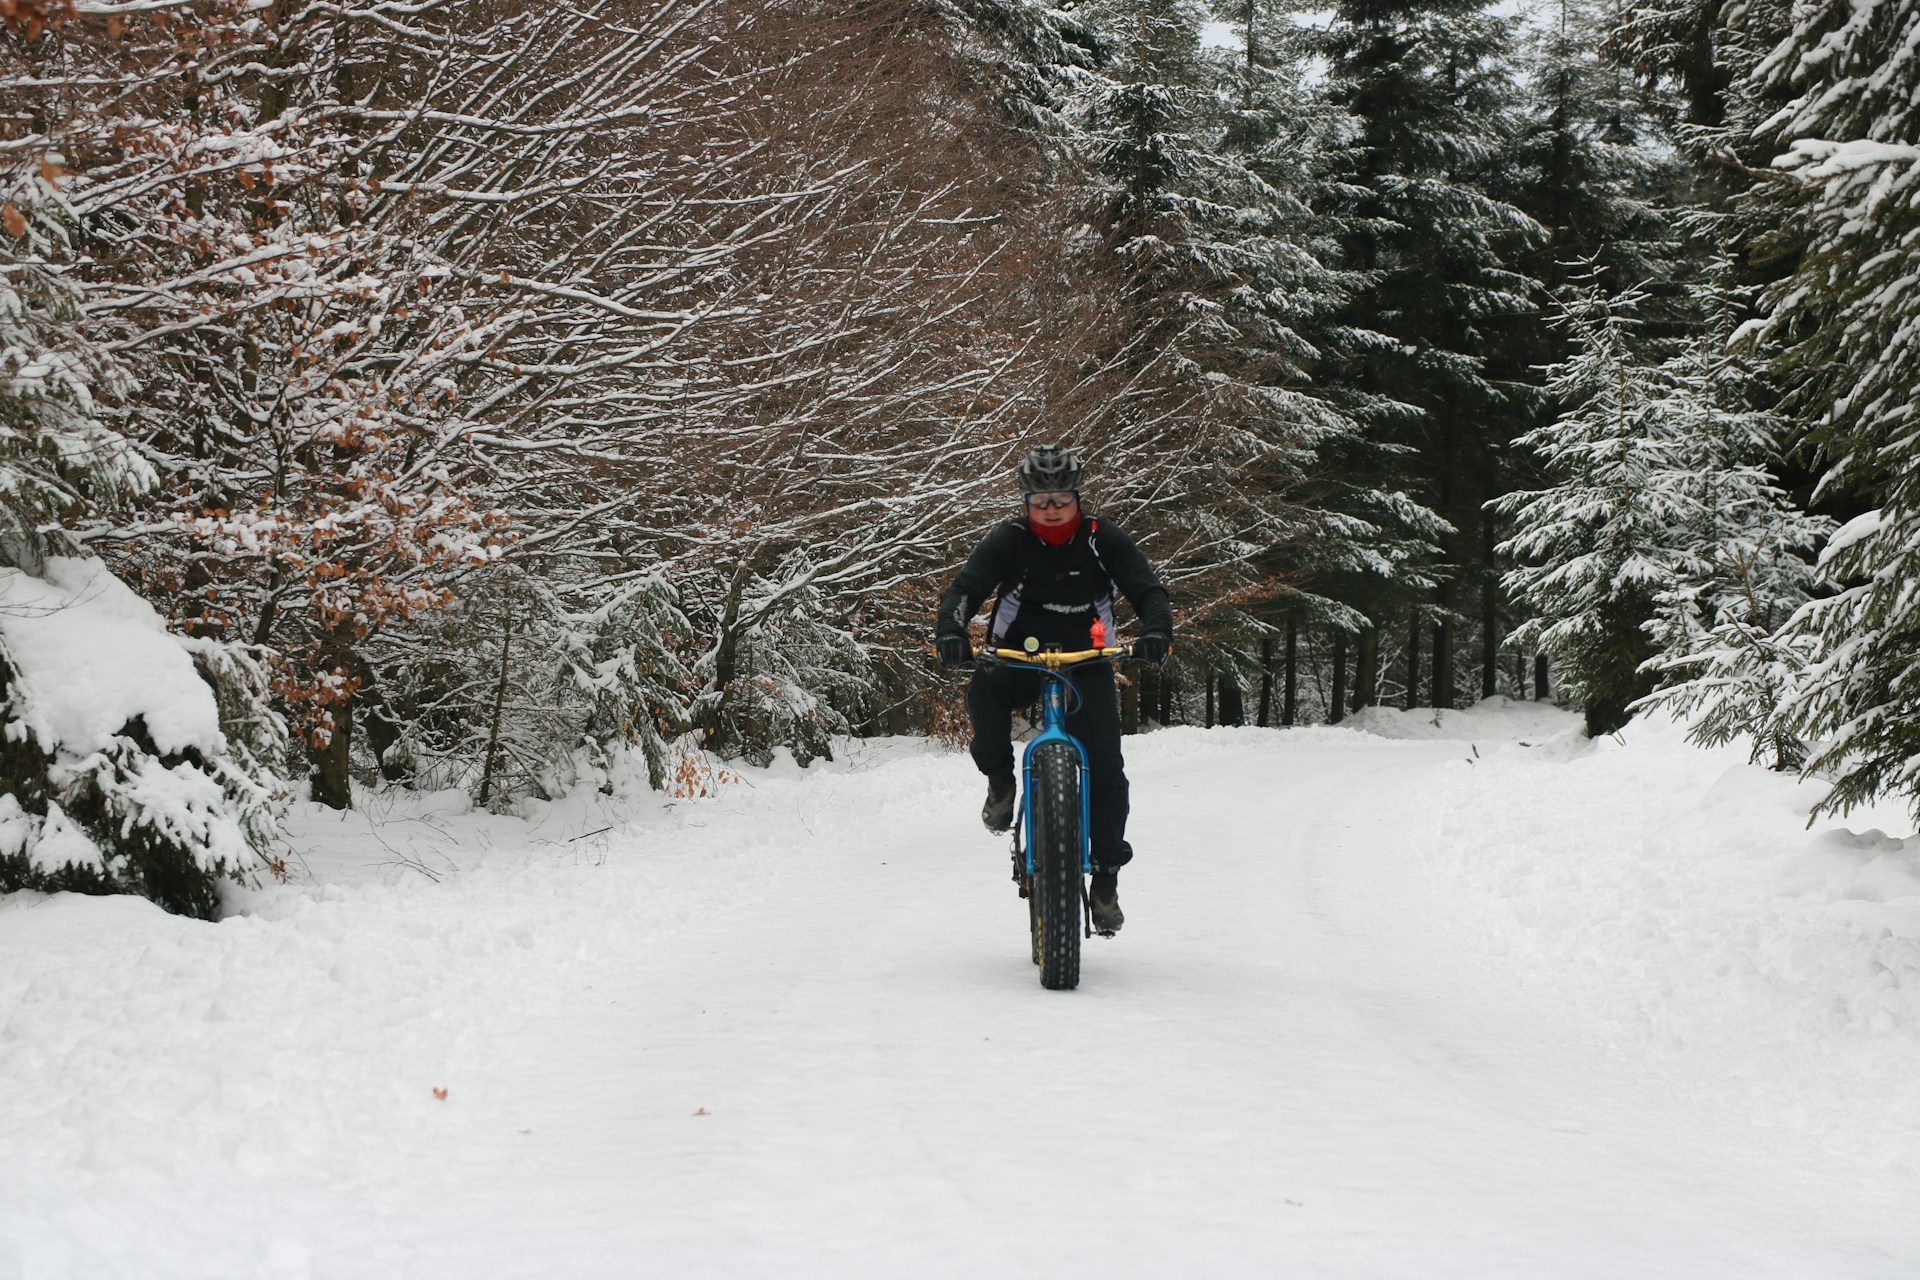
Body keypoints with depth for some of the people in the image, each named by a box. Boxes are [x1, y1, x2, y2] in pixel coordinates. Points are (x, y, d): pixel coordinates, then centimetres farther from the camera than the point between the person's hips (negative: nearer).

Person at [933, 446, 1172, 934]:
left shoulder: (1102, 539, -5)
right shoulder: (1009, 541, -7)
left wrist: (1156, 632, -31)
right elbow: (966, 587, -16)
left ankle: (1106, 876, -1)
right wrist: (949, 633, -37)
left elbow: (1147, 590, -9)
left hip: (1086, 663, 0)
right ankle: (1000, 781, -10)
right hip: (1019, 658, 0)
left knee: (1105, 766, -13)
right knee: (984, 692, -35)